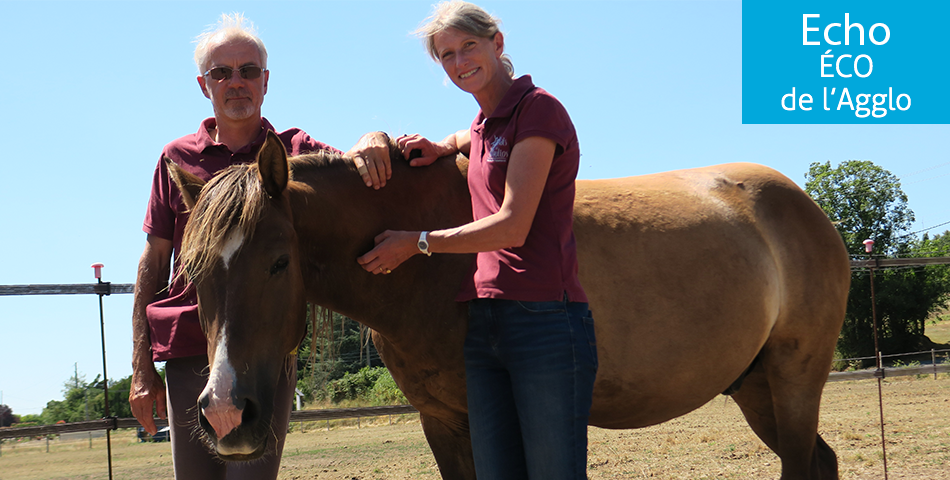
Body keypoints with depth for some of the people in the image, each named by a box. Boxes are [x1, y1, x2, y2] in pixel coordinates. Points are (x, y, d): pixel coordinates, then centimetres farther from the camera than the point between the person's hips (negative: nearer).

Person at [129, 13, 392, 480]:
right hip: (188, 354, 1)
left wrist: (372, 142, -26)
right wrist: (142, 369, 3)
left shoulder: (295, 152, 9)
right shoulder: (177, 159, 9)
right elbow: (153, 263, 9)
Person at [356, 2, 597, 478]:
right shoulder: (483, 125, 19)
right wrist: (437, 148, 23)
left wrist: (417, 243, -5)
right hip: (483, 327, 8)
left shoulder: (538, 109, -6)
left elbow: (511, 227, -14)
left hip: (544, 321, -8)